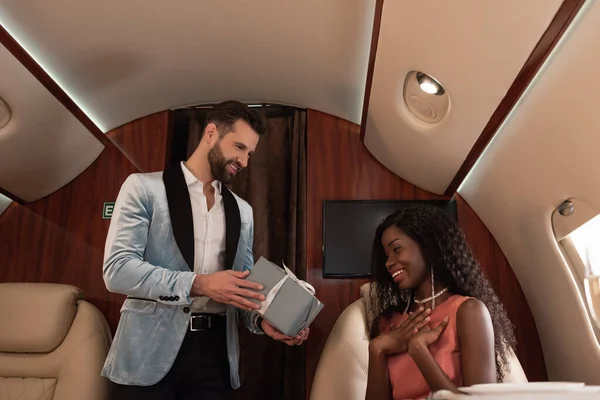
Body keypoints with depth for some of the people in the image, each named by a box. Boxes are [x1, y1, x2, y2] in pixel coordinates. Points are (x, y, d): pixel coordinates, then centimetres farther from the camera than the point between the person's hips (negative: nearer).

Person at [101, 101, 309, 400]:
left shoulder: (242, 211, 11)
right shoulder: (144, 188, -2)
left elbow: (244, 285, 12)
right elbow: (117, 270, -12)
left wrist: (263, 319, -8)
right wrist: (199, 284, -21)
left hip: (215, 353, 4)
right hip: (150, 351, -3)